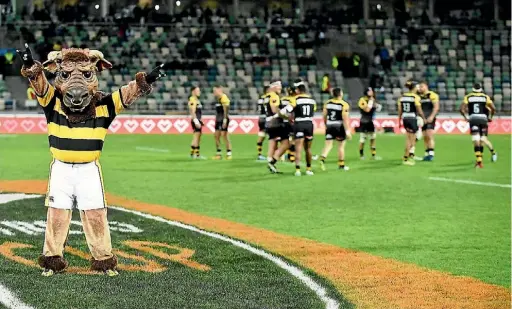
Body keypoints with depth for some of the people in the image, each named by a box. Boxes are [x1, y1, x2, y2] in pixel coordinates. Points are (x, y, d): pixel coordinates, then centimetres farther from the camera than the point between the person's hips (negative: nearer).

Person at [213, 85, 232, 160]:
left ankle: (229, 154, 0)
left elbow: (226, 110, -18)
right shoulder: (218, 99, 15)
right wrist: (216, 119, 21)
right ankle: (219, 154, 13)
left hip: (223, 120, -9)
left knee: (224, 135, -7)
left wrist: (225, 120, -21)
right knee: (216, 136, 7)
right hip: (218, 120, 9)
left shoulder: (223, 98, -13)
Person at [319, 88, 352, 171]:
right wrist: (347, 131, -12)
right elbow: (345, 119, -15)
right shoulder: (344, 105, -13)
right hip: (339, 126, -4)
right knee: (341, 145, 11)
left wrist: (326, 125, 24)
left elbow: (324, 116, 8)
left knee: (328, 145, 5)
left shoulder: (327, 103, 2)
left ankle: (322, 159, -19)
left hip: (329, 126, 4)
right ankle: (341, 165, 19)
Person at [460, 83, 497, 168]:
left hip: (473, 119, -1)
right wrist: (490, 117, 14)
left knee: (476, 141, -5)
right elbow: (493, 108, -1)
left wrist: (466, 117, 11)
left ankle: (479, 161, -18)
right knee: (481, 141, 13)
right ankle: (479, 160, 19)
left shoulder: (468, 97, 8)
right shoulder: (485, 97, 8)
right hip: (483, 118, 1)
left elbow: (462, 109, -2)